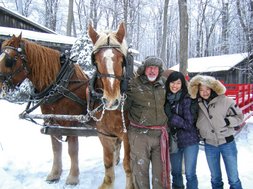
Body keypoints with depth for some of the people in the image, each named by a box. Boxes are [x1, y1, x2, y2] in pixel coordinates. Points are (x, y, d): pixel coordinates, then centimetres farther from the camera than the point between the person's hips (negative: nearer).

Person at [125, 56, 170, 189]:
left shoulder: (164, 84, 8)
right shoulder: (134, 84, -5)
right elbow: (124, 105, -6)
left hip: (160, 134, 3)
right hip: (139, 133, -3)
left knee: (161, 168, 13)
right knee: (140, 168, 8)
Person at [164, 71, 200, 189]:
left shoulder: (188, 100, -12)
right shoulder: (167, 99, 1)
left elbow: (189, 124, -15)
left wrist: (171, 116, -19)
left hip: (189, 141, -4)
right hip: (173, 141, 5)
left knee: (190, 174, 2)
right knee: (176, 172, 16)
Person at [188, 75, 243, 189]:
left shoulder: (225, 101, -10)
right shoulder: (197, 105, -1)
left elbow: (239, 117, -4)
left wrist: (225, 121, -18)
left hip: (227, 143, -3)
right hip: (209, 145, 3)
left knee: (233, 179, 6)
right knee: (215, 178, 18)